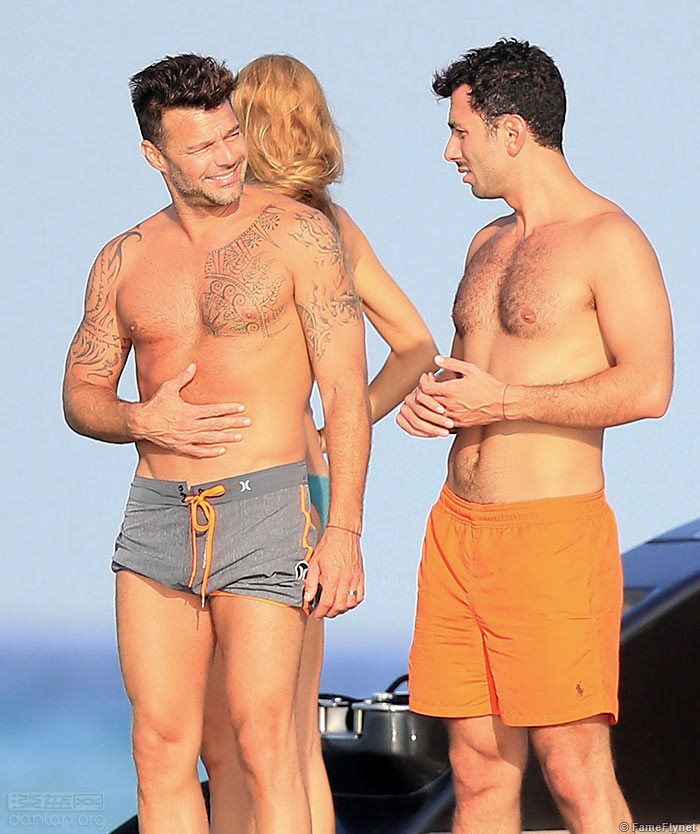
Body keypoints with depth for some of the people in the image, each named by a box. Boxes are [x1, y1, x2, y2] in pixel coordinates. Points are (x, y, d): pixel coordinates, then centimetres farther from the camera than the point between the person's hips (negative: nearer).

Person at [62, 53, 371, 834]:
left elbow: (346, 388, -5)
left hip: (262, 512, -4)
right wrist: (141, 422, -7)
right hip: (156, 514, 4)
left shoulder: (296, 231, -2)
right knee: (160, 744, 3)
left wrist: (344, 529, -13)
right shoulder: (125, 259, 11)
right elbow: (81, 394, 16)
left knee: (263, 741, -8)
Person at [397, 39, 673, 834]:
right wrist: (428, 399, 6)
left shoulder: (608, 239, -7)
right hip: (458, 528, 7)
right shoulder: (489, 244, 18)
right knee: (479, 766, 7)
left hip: (553, 532, -7)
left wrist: (502, 401, -14)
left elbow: (647, 387, -16)